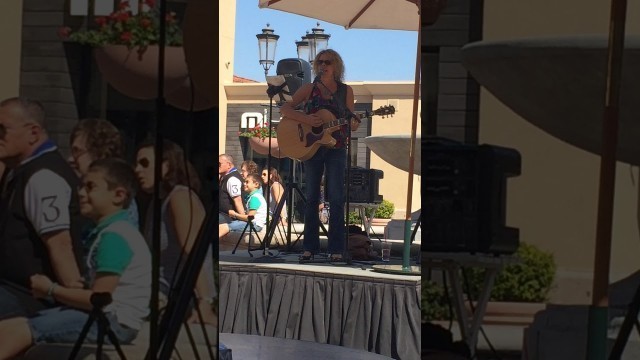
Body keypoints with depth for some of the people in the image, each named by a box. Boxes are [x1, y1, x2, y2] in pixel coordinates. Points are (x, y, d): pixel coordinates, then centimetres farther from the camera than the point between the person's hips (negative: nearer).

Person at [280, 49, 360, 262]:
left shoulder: (346, 91, 5)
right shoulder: (309, 89, 4)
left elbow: (351, 122, 9)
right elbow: (285, 109, 0)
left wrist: (354, 125, -15)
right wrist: (305, 119, -16)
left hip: (336, 149, -1)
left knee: (336, 198, -6)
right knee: (312, 197, 4)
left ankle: (336, 249, -3)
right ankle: (310, 247, 10)